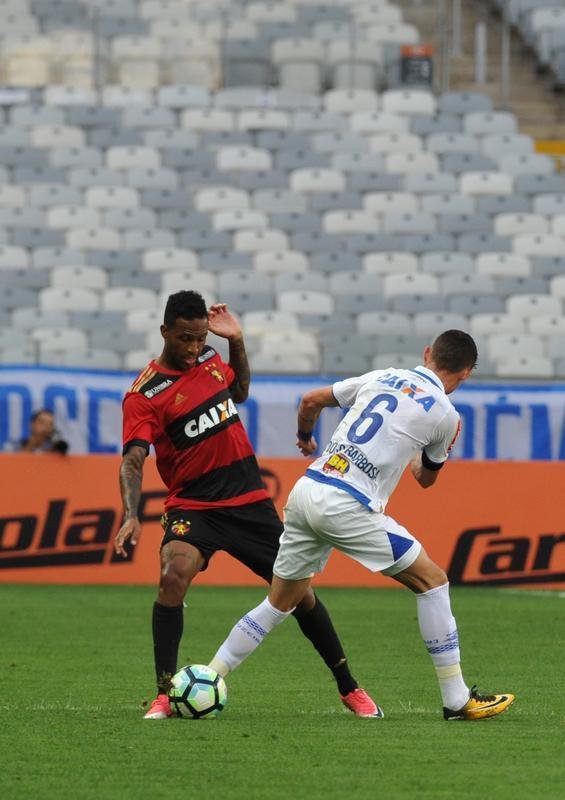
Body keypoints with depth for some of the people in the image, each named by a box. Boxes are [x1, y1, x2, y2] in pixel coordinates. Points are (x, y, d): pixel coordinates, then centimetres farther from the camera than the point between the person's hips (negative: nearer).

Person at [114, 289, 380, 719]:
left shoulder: (210, 358, 5)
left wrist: (237, 341, 11)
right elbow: (133, 460, -21)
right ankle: (165, 695, -21)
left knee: (299, 589, 6)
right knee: (173, 578, -30)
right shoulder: (145, 394, -12)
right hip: (192, 506, -4)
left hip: (249, 501, 5)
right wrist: (131, 516, -36)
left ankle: (349, 688, 20)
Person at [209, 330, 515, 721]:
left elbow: (311, 400, 21)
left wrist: (305, 438, 42)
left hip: (306, 489, 6)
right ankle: (457, 700, 5)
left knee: (280, 602, 19)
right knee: (432, 579, 5)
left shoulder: (382, 377, 16)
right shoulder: (445, 414, 3)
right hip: (346, 506, -6)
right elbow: (427, 479, 20)